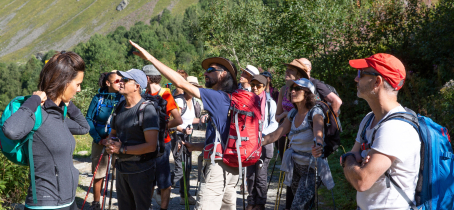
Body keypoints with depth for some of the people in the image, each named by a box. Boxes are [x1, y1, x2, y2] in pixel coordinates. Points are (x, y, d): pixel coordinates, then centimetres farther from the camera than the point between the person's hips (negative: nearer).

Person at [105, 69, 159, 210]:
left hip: (141, 170, -7)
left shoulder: (147, 109, -17)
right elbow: (113, 132, 21)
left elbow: (151, 145, -23)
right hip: (122, 168, 7)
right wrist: (110, 143, -3)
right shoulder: (120, 107, 8)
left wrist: (122, 149, -19)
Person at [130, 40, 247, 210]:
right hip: (232, 165, 10)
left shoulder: (219, 97, -13)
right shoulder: (230, 100, 15)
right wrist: (195, 147, 17)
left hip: (219, 165, -10)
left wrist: (150, 58, -15)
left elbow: (181, 83, -18)